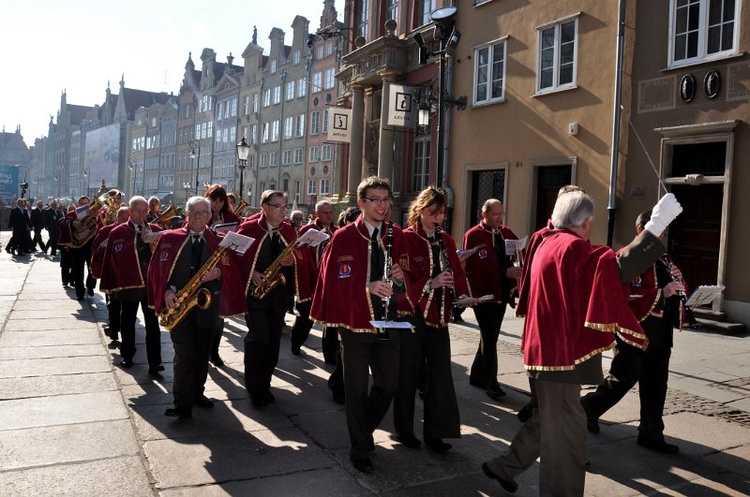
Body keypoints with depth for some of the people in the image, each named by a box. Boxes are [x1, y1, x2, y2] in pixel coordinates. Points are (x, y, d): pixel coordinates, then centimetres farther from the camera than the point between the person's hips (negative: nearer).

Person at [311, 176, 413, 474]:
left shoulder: (396, 235, 4)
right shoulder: (344, 238, -8)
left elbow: (407, 274, 9)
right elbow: (335, 282, -12)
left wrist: (401, 278, -13)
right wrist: (367, 287, -24)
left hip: (388, 322, 4)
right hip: (355, 323, -4)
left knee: (389, 384, 10)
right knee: (357, 389, 6)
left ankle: (364, 430, 38)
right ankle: (360, 450, 24)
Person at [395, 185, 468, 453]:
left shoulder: (446, 240, 10)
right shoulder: (405, 238, -9)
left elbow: (457, 272, 10)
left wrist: (462, 294, -9)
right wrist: (430, 283, -25)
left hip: (439, 315, 5)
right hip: (412, 313, -5)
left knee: (441, 373, 6)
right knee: (408, 374, 6)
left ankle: (435, 431, 18)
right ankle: (404, 429, 23)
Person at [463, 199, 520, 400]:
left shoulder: (506, 233, 11)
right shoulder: (473, 236, -10)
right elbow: (474, 267, -20)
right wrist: (505, 272, -25)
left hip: (502, 294, 7)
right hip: (483, 294, -7)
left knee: (490, 337, 16)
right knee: (489, 339, -4)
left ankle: (477, 376, 31)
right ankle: (491, 384, 5)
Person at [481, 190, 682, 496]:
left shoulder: (546, 243, 11)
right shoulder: (574, 248, -17)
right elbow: (617, 267, -32)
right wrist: (656, 226, -33)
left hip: (545, 346, 10)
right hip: (561, 350, -10)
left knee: (547, 420, 23)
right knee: (565, 429, 2)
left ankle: (504, 467, 34)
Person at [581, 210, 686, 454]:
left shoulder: (663, 260, 15)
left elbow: (677, 294, 18)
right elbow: (624, 294, -22)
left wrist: (678, 282, -4)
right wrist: (661, 293, -27)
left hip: (659, 335, 8)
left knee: (656, 385, 10)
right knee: (623, 379, 0)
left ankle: (651, 434, 21)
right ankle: (586, 408, 21)